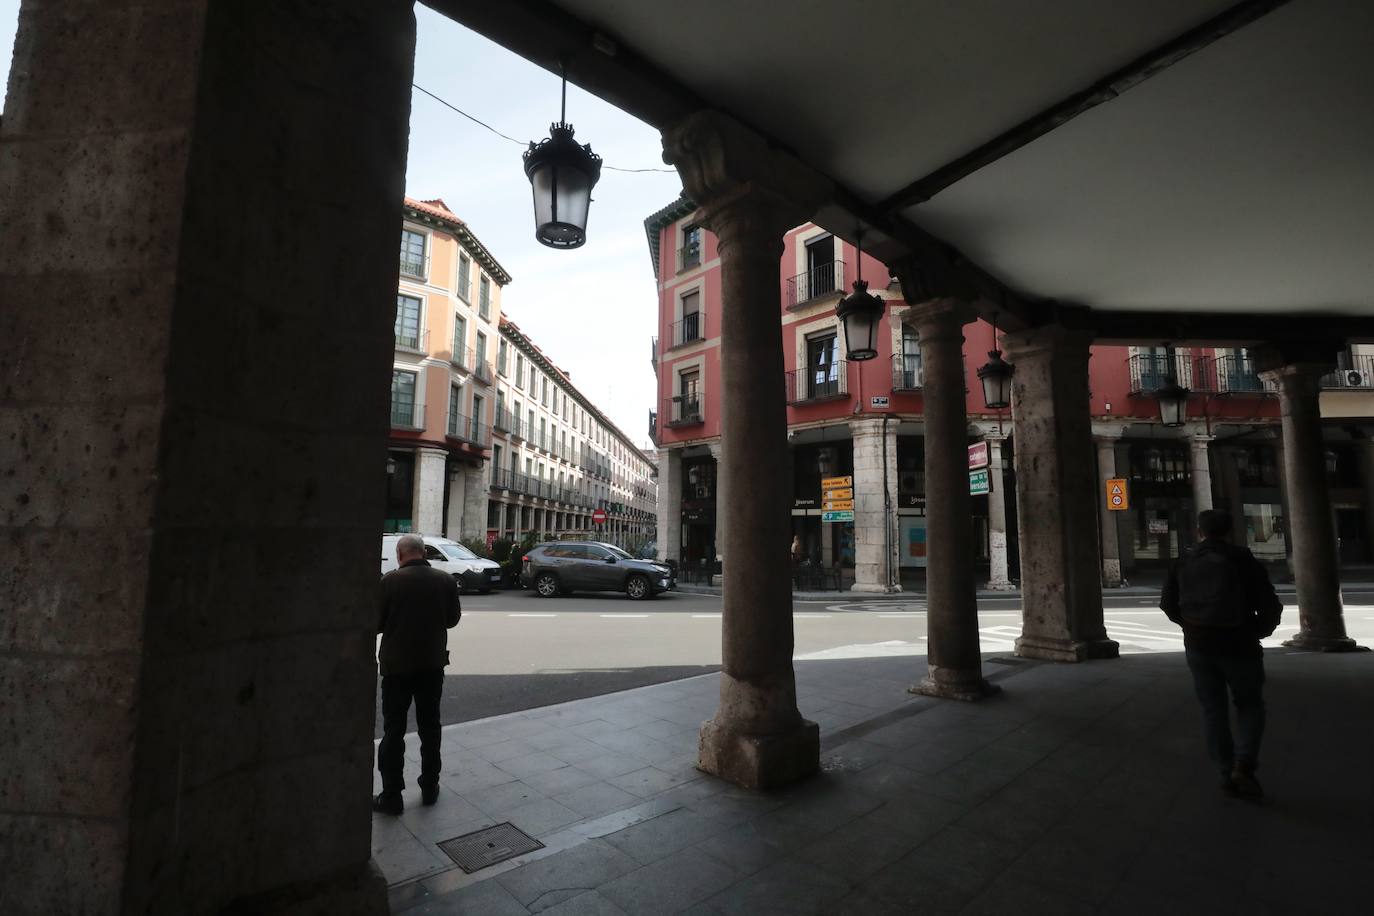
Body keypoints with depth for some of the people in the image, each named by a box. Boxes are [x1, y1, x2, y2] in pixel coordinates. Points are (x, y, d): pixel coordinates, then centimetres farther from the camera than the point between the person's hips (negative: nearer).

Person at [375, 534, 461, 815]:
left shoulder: (390, 581, -15)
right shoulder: (445, 581, -6)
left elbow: (376, 623, -9)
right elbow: (452, 619, 4)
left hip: (397, 665, -3)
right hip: (432, 664, 3)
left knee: (394, 730, 9)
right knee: (430, 726, 16)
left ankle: (391, 795, 14)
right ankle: (430, 787, 26)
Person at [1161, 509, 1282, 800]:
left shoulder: (1184, 562, 2)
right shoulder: (1245, 561, -5)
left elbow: (1168, 603, 4)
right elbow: (1270, 607, -6)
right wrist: (1256, 632, 13)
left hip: (1198, 645, 2)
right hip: (1238, 645, -1)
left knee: (1213, 709, 11)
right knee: (1250, 706, 15)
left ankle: (1227, 774, 13)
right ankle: (1243, 767, 0)